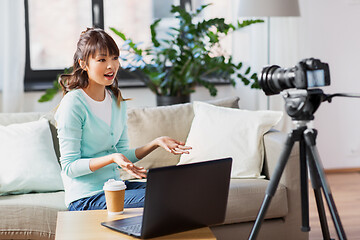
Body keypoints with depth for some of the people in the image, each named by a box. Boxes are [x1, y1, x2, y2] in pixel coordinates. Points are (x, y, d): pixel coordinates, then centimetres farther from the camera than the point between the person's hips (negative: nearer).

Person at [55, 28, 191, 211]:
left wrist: (156, 143, 0)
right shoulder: (73, 104, -14)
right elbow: (69, 167, -15)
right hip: (86, 199, -8)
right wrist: (112, 158, -27)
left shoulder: (117, 100, 10)